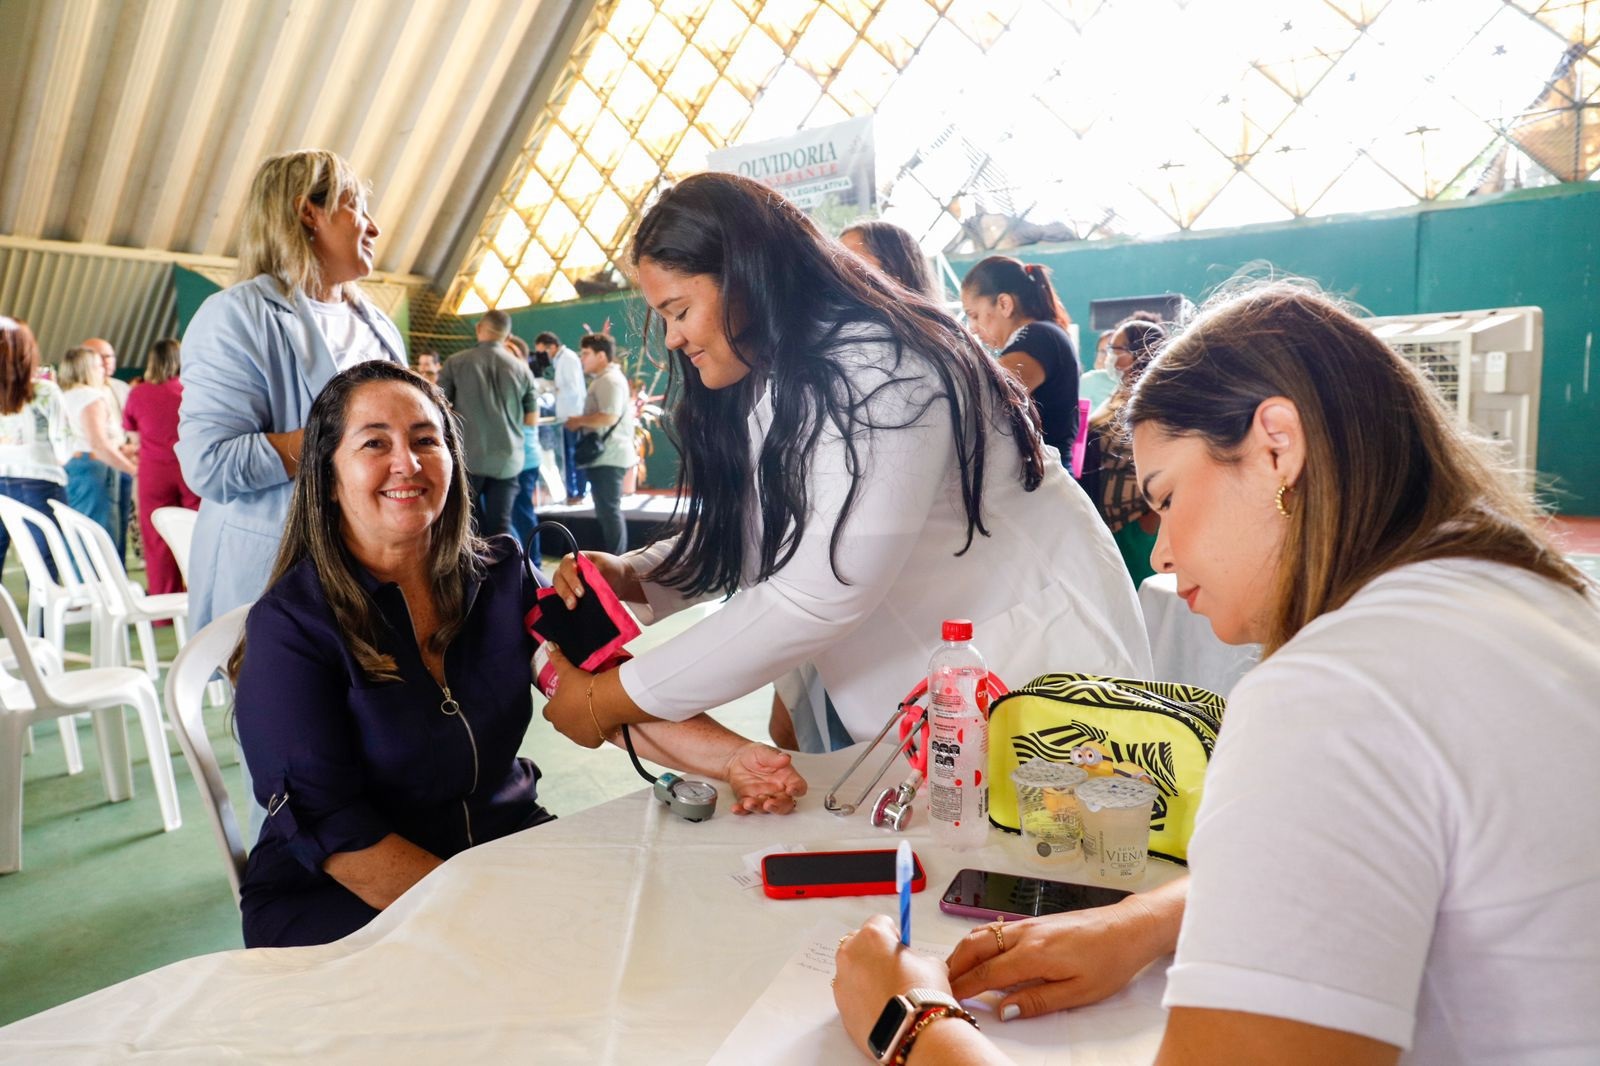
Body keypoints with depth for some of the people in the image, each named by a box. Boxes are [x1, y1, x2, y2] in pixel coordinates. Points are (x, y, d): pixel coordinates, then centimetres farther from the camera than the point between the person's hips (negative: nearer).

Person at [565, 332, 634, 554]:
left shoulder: (610, 380, -15)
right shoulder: (603, 379, 20)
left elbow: (609, 417, -26)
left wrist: (579, 421, -14)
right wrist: (582, 421, 13)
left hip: (608, 457, -11)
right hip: (604, 456, 11)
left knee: (609, 511, -8)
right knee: (606, 511, 16)